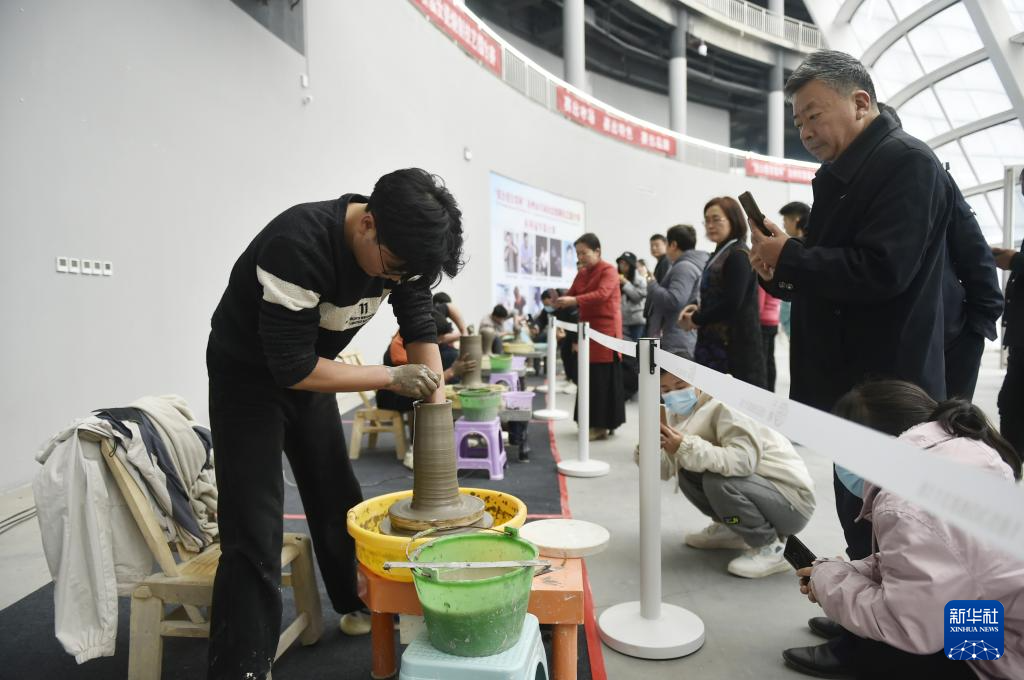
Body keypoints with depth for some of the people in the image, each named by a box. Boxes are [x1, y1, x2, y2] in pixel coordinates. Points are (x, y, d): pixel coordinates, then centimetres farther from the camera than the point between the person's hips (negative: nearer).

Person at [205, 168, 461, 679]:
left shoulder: (399, 244, -16)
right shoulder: (299, 245, -37)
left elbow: (420, 326, -7)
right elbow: (292, 367, -33)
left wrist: (436, 408, -13)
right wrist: (393, 378, -27)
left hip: (310, 371, 7)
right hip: (248, 375, -6)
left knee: (338, 498, 16)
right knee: (254, 533, -10)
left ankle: (358, 605, 37)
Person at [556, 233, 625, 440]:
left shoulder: (608, 270, -8)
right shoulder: (581, 274, 16)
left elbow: (602, 294, -24)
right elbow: (571, 295, 10)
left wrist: (574, 300, -34)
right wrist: (559, 300, -12)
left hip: (606, 329, -7)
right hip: (588, 328, 7)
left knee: (603, 377, -7)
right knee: (589, 376, 6)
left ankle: (603, 424, -2)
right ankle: (595, 422, 14)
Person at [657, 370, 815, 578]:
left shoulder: (724, 405, -20)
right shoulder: (681, 413, 3)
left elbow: (744, 460, -35)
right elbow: (666, 468, -4)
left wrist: (686, 447, -39)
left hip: (792, 501, -8)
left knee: (717, 481, -30)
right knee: (687, 474, -8)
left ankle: (771, 548, -9)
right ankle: (731, 529, 13)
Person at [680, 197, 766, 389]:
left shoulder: (738, 255, -13)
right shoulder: (720, 253, 16)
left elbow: (732, 303, -20)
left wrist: (696, 320, -10)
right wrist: (697, 306, 3)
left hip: (734, 345, -9)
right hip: (716, 342, 9)